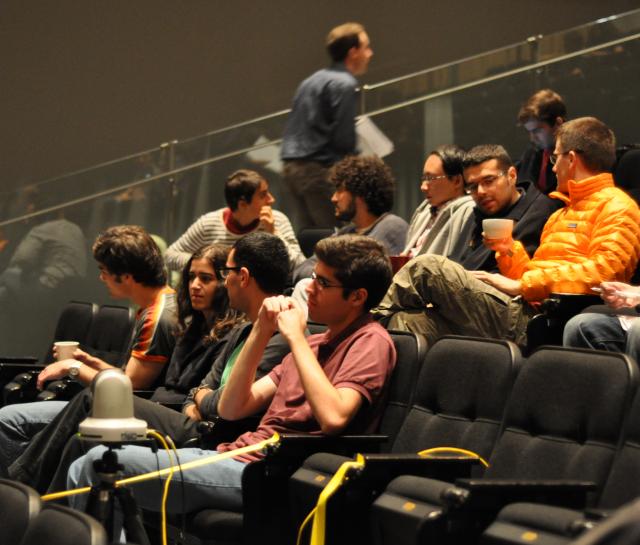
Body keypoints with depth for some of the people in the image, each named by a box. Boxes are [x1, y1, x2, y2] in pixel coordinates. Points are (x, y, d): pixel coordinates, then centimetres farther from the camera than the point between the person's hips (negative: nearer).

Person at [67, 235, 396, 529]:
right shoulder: (317, 343, 21)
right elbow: (231, 408, 15)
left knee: (101, 464, -13)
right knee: (86, 469, 3)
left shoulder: (370, 341, -4)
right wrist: (261, 332, 4)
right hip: (235, 455, 9)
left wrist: (295, 338, -15)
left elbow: (333, 417, -25)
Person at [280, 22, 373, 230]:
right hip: (319, 169, -9)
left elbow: (292, 130, 17)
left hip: (291, 167, 9)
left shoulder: (311, 81, 19)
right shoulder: (344, 84, -8)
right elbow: (343, 137, -14)